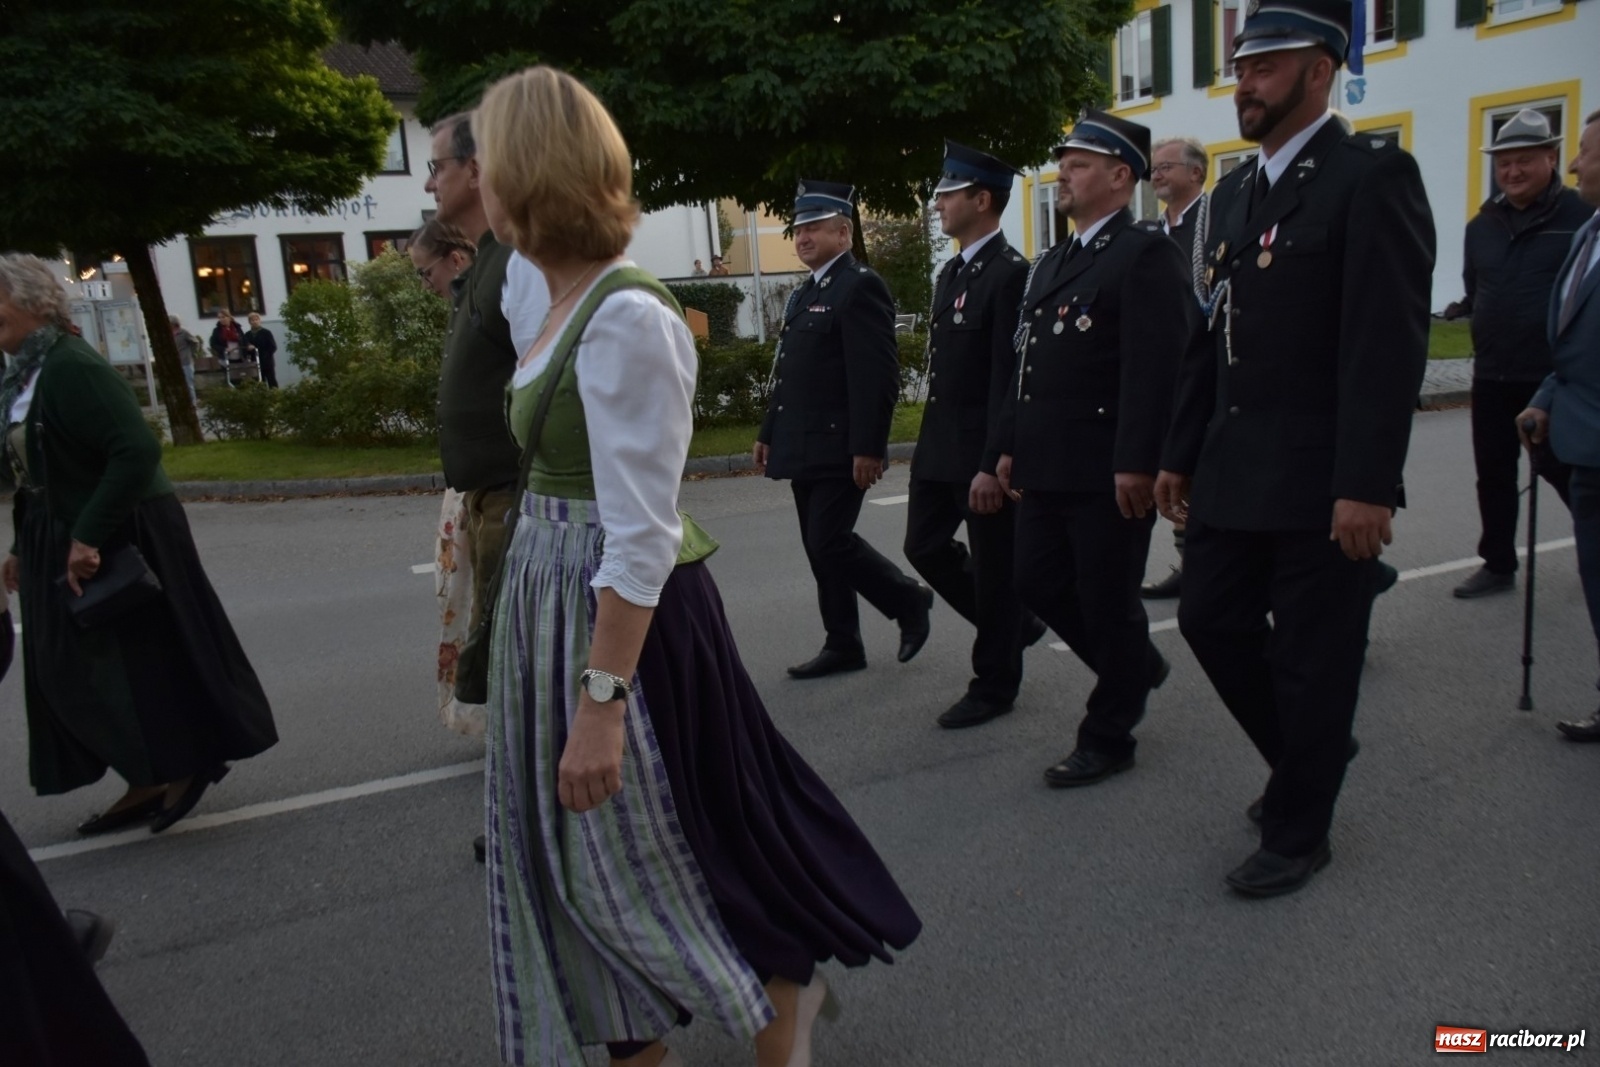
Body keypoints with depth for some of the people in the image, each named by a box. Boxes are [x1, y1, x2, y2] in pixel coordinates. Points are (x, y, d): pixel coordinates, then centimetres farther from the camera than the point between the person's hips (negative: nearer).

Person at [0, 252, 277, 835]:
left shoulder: (72, 367, -19)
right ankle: (148, 782, 24)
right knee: (73, 671, 14)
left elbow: (138, 450, -28)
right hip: (61, 544, 10)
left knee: (141, 661, 1)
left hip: (119, 541, -10)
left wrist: (89, 537, -27)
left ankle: (188, 767, 19)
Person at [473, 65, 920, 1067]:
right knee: (580, 853, 19)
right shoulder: (569, 305, 6)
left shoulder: (627, 318, -21)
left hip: (622, 617, -9)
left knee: (659, 846, 10)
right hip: (550, 603, 9)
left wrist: (601, 701, -23)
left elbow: (640, 539, -24)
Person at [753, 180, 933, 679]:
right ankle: (843, 646, 19)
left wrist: (869, 448, -23)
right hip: (804, 449, 9)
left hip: (841, 450, -9)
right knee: (820, 548, 10)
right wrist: (768, 433, 19)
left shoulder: (860, 287, -11)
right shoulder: (803, 295, 17)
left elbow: (878, 376, -19)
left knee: (831, 543, -9)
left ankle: (909, 600, 12)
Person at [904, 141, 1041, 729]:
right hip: (939, 444, 9)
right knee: (925, 547, 13)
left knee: (993, 567, 3)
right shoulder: (951, 273, 14)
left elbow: (1010, 377, -19)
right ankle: (1012, 622, 32)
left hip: (984, 452, -9)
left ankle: (994, 683, 19)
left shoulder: (1010, 273, -15)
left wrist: (993, 466, -22)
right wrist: (932, 443, 17)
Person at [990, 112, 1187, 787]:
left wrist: (1136, 464, -23)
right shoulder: (1052, 264, 18)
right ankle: (1137, 665, 36)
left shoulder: (1146, 254, -9)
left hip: (1107, 470, -8)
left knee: (1107, 603, 3)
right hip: (1046, 467, 9)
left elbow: (1156, 368, -18)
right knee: (1036, 582, 13)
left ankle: (1108, 737, 19)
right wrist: (1009, 446, 14)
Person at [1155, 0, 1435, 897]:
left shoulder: (1372, 177, -9)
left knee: (1312, 658, 5)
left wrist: (1366, 486, -21)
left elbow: (1388, 345, -17)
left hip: (1324, 485, -7)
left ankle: (1299, 833, 23)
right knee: (1212, 620, 12)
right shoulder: (1235, 193, 14)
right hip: (1233, 476, 7)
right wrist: (1181, 453, 14)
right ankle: (1307, 755, 38)